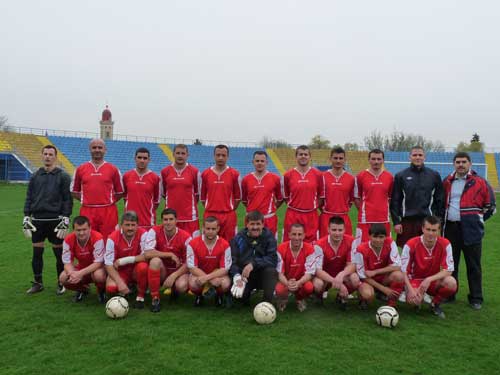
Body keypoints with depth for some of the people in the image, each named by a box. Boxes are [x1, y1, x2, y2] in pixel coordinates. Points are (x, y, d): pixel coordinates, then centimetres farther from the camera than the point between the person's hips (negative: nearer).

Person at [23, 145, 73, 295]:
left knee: (59, 253, 4)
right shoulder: (35, 176, 10)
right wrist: (26, 218, 5)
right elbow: (29, 198, 12)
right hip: (37, 220, 4)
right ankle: (37, 283, 23)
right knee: (37, 253, 9)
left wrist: (65, 220, -12)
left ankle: (61, 283, 17)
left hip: (55, 220, -4)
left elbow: (68, 199, -5)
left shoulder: (63, 176, -2)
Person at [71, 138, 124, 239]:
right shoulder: (80, 169, 9)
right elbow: (74, 191, 15)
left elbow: (120, 192, 11)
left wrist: (110, 201, 0)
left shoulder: (113, 169, 5)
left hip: (108, 212, -1)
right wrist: (85, 200, 3)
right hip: (87, 212, 1)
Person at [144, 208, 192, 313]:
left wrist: (173, 276, -24)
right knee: (155, 261, -33)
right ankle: (155, 299, -18)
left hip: (178, 271, 0)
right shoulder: (154, 231, -13)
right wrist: (170, 255, -23)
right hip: (161, 270, 1)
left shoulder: (185, 237, -14)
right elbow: (147, 254, -24)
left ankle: (174, 290, 9)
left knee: (182, 286, -33)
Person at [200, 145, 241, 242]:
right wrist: (210, 209, 10)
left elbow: (238, 196, 8)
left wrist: (230, 210, 7)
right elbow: (202, 196, 11)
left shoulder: (234, 174, 1)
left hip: (229, 216, -1)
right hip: (210, 215, 1)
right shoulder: (205, 174, 5)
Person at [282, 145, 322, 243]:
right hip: (293, 216, -1)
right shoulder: (288, 175, 1)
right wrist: (296, 206, 5)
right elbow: (285, 196, 9)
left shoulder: (317, 174, 3)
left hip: (311, 216, 1)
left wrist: (314, 206, 4)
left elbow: (321, 196, 9)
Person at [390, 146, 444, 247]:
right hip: (407, 222, -1)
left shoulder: (434, 175, 8)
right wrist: (396, 222, -3)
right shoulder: (400, 176, 5)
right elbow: (395, 201, 3)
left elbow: (440, 200, 9)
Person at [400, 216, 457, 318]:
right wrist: (411, 290, -27)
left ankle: (435, 304, 1)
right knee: (414, 300, -33)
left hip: (434, 280, 3)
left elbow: (448, 270, -13)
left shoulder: (445, 244, -12)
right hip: (415, 279, -3)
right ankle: (417, 301, 9)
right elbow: (404, 271, -14)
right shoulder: (411, 245, -18)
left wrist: (429, 279, -25)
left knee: (451, 283, -29)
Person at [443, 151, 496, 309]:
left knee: (473, 265, 3)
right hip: (450, 228, 4)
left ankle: (476, 298, 14)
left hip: (470, 230, -3)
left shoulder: (480, 182, -2)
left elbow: (490, 206, 4)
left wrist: (476, 220, 3)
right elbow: (442, 203, 21)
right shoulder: (447, 182, 9)